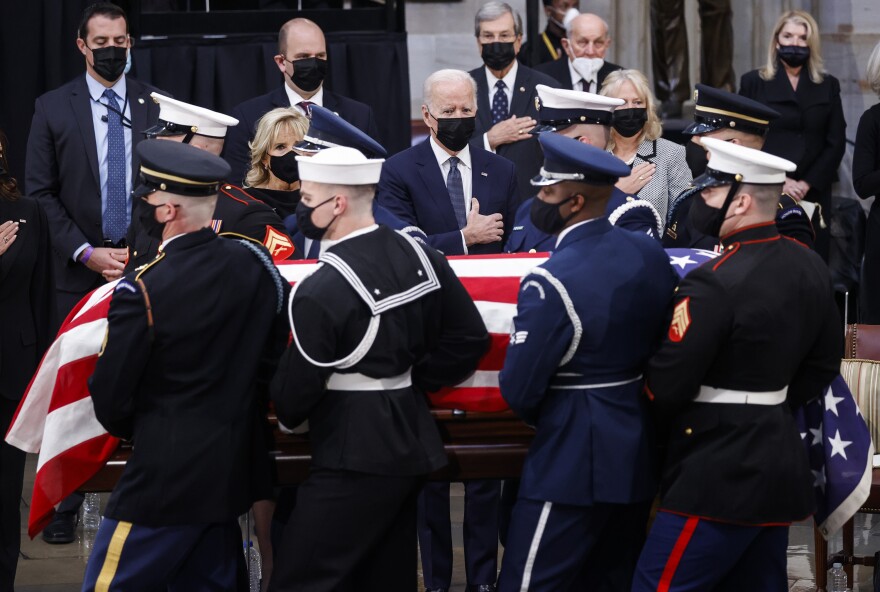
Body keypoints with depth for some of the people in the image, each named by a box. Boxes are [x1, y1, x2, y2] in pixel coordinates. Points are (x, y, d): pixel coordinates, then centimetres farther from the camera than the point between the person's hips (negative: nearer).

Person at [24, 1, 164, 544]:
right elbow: (40, 192, 2)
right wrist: (87, 253, -7)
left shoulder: (157, 106, 6)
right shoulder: (54, 108, 4)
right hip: (81, 272, 0)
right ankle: (67, 503, 8)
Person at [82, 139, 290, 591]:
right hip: (235, 470, 7)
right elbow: (277, 351, 9)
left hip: (166, 474, -7)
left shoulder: (141, 291, -21)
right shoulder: (253, 262, -3)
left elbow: (111, 400, -11)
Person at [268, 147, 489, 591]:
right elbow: (471, 337, 9)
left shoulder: (322, 291, -20)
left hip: (354, 457, -9)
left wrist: (287, 415, 9)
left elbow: (297, 388, -13)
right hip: (411, 444, 9)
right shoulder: (420, 257, 3)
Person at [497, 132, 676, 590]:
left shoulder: (551, 283, -20)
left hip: (575, 464, -8)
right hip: (640, 454, 8)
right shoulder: (650, 253, 1)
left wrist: (541, 416, 5)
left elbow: (518, 391, -16)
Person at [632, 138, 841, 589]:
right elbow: (824, 363, 16)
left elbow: (666, 386, -18)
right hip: (782, 463, 9)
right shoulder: (810, 267, 6)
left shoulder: (714, 285, -21)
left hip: (719, 474, -9)